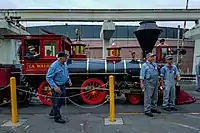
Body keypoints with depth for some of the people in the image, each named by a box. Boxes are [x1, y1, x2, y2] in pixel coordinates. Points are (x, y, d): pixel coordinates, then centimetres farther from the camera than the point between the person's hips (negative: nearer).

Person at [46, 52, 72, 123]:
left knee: (61, 100, 20)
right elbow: (48, 77, -20)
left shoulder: (64, 64, 4)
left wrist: (69, 80, 7)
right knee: (56, 102, 4)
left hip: (63, 85, 9)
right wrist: (54, 86, -27)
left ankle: (53, 112, 40)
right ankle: (57, 117, 17)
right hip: (57, 86, -9)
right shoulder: (54, 66, -22)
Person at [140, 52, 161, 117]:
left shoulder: (155, 64, 14)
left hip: (155, 82, 8)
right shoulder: (144, 65, -6)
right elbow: (142, 75, -10)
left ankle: (154, 108, 28)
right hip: (148, 83, -7)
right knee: (148, 97, -5)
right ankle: (147, 110, -1)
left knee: (155, 96, 14)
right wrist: (141, 83, -16)